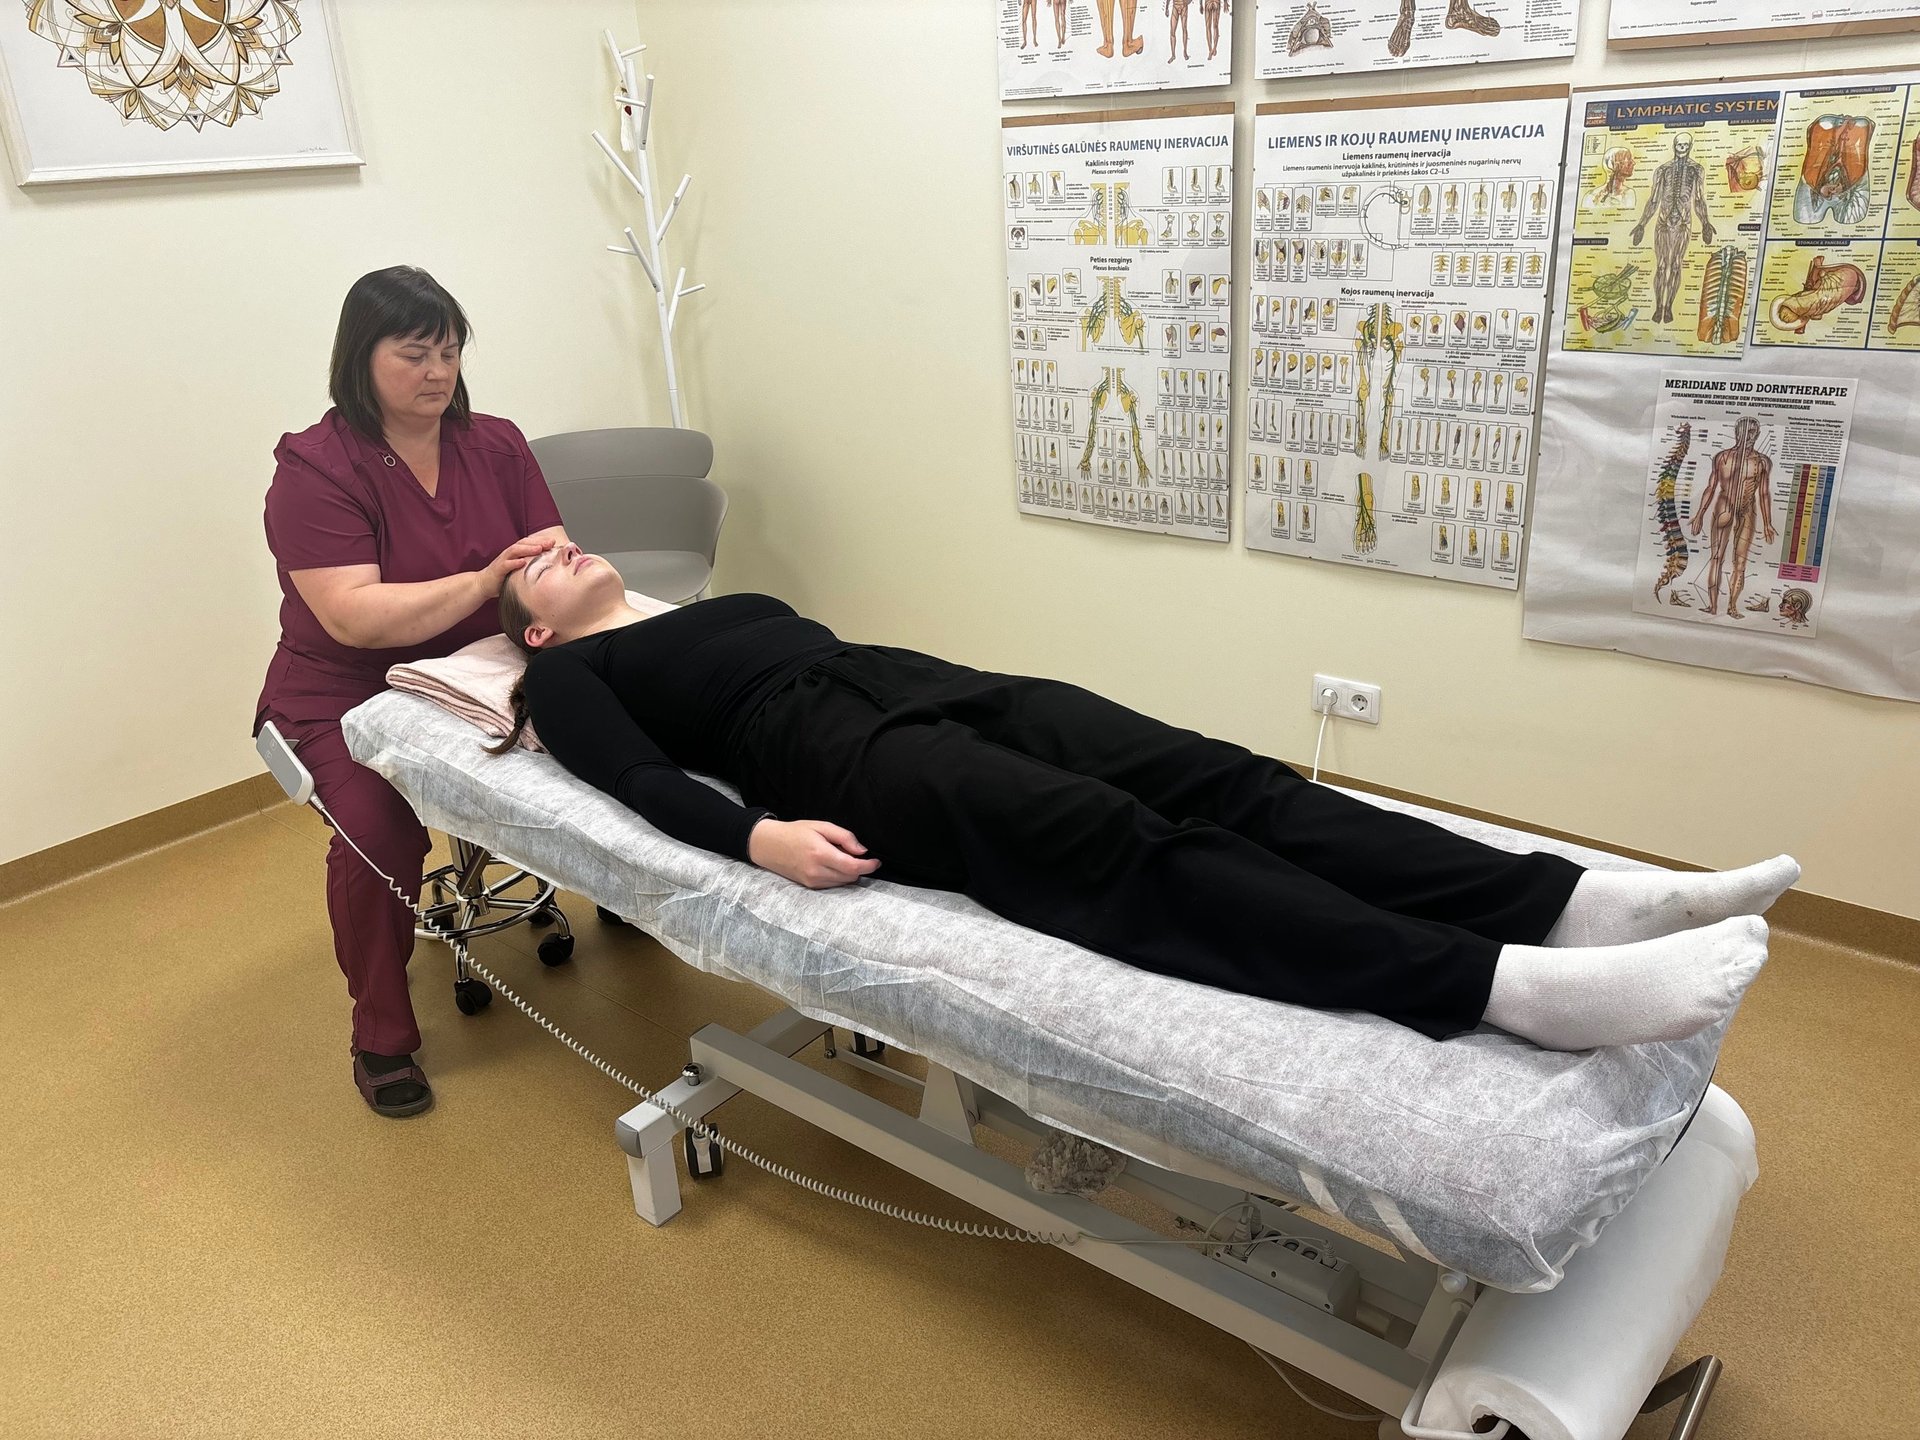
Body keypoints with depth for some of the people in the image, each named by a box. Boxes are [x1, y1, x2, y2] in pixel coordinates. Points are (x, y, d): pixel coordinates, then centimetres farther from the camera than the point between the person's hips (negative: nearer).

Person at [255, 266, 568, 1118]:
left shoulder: (495, 445, 5)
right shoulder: (314, 468, -11)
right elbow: (355, 616, -22)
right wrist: (486, 582, -29)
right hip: (351, 698, -4)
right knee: (380, 831, -31)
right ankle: (381, 1037, -7)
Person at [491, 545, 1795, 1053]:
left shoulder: (718, 607, 37)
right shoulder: (571, 673, 17)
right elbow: (644, 778, -2)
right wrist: (758, 835, -21)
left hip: (930, 683, 7)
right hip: (841, 754, -7)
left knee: (1212, 779, -18)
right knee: (1125, 849, -31)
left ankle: (1573, 902, -30)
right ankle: (1509, 984, -47)